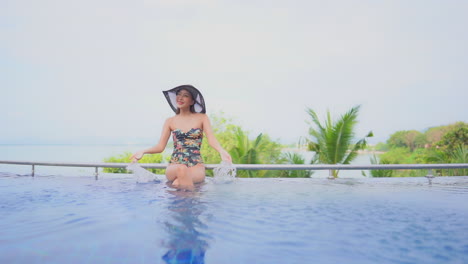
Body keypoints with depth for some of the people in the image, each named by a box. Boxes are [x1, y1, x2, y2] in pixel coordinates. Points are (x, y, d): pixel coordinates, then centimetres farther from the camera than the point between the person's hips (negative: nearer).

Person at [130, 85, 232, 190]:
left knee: (178, 183, -35)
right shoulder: (170, 121, 12)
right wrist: (143, 151, -11)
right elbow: (160, 147, 8)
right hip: (174, 165, 2)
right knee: (182, 169, -36)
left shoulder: (201, 118, 8)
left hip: (196, 166, -2)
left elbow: (211, 139, -5)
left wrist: (221, 151, -26)